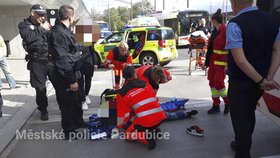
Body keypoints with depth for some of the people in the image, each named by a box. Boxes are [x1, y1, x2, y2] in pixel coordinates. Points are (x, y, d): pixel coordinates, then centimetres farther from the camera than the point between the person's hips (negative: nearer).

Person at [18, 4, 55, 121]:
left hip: (51, 59, 2)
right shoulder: (24, 25, 1)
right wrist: (42, 29, -11)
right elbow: (29, 38, -19)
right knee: (40, 88, 8)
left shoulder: (45, 24, 10)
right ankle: (43, 110, 27)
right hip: (36, 62, -2)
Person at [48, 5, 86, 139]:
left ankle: (78, 121, 43)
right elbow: (62, 60, -27)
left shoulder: (64, 30, 10)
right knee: (67, 104, 5)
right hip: (67, 77, -10)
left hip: (74, 73, 10)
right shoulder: (58, 34, -23)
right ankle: (69, 131, 21)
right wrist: (71, 80, -25)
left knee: (77, 100, 23)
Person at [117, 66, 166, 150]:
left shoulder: (122, 93, 1)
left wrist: (119, 126, 20)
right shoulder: (145, 84, 13)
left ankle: (145, 135, -8)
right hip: (159, 117, 5)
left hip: (145, 121, -5)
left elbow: (123, 115, 1)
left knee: (128, 133, 18)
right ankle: (154, 129, 10)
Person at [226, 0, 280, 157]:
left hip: (240, 83, -7)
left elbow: (240, 60, -27)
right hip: (258, 82, 7)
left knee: (240, 119, 10)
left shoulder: (235, 25, -21)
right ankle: (243, 145, 46)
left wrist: (262, 80, -17)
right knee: (249, 114, 25)